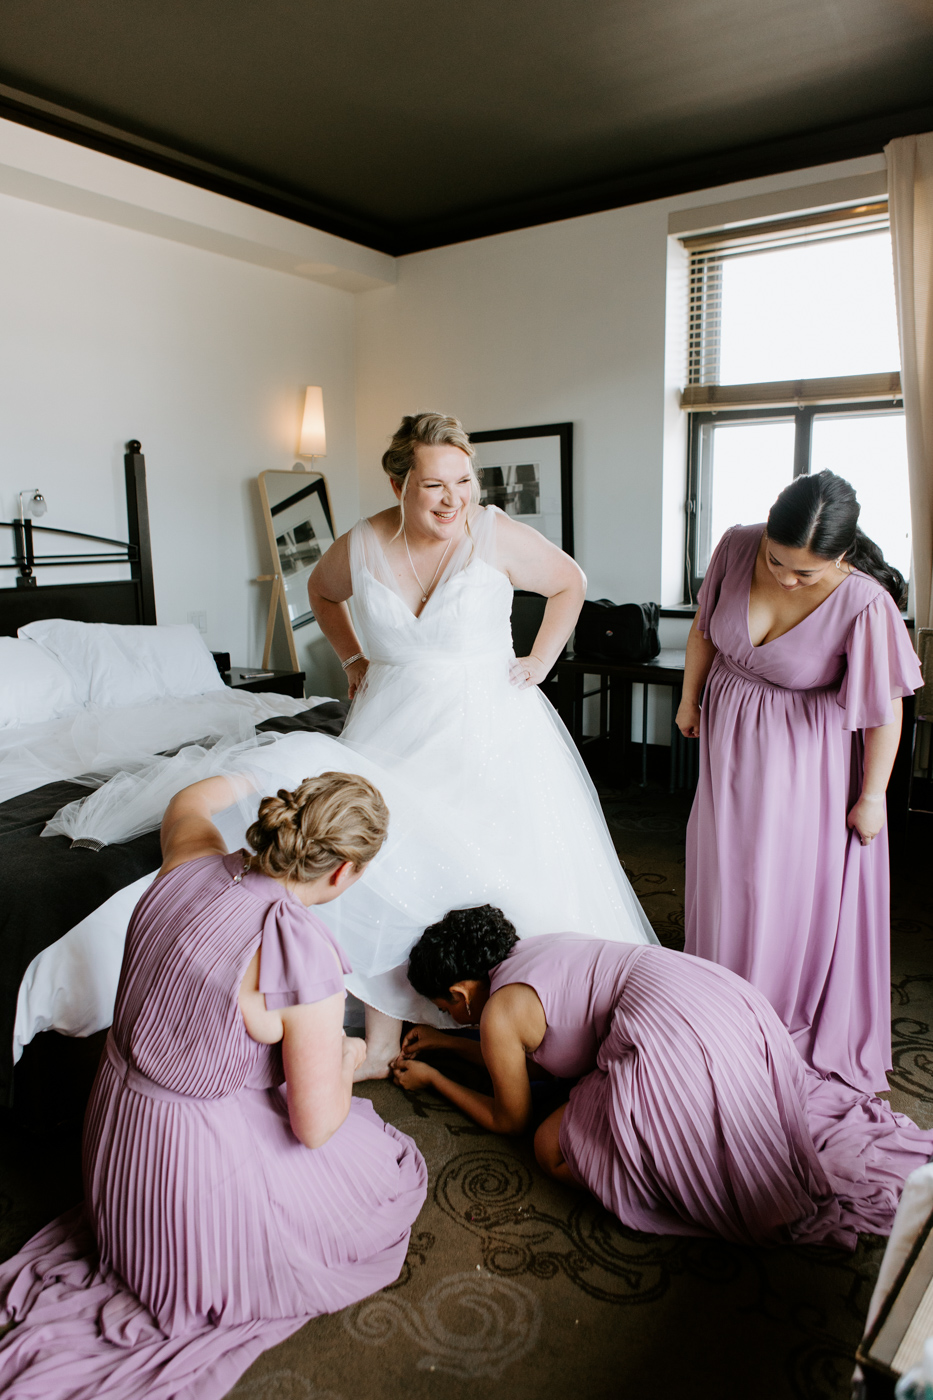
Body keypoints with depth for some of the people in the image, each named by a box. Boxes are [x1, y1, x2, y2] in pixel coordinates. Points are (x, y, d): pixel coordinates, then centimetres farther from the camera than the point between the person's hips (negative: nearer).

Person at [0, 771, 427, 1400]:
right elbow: (317, 1125, -20)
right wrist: (347, 1058, 0)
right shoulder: (306, 959, -32)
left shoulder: (196, 863, -14)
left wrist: (251, 778, 30)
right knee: (395, 1167, 16)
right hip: (204, 1157, -7)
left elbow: (187, 802, 12)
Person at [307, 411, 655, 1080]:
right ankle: (382, 1043, 16)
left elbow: (570, 582, 5)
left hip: (488, 730, -2)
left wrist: (539, 662, 0)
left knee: (509, 873, 2)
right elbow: (322, 592, 20)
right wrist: (354, 659, 11)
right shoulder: (361, 546, -3)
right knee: (382, 877, 1)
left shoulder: (497, 535, -10)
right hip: (396, 735, 2)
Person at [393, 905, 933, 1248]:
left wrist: (432, 1077, 27)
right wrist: (445, 1042, 44)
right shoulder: (521, 952, 24)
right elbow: (522, 1055, 40)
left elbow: (510, 1118, 17)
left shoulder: (498, 1014, -1)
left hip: (678, 1037, -10)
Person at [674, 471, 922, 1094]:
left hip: (807, 759, -4)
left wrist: (872, 795, -9)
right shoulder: (737, 547, -16)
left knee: (801, 887, 6)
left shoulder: (864, 603, -28)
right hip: (730, 740, 5)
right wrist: (690, 700, 11)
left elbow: (884, 709, -17)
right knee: (726, 875, 15)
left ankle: (799, 1026, 29)